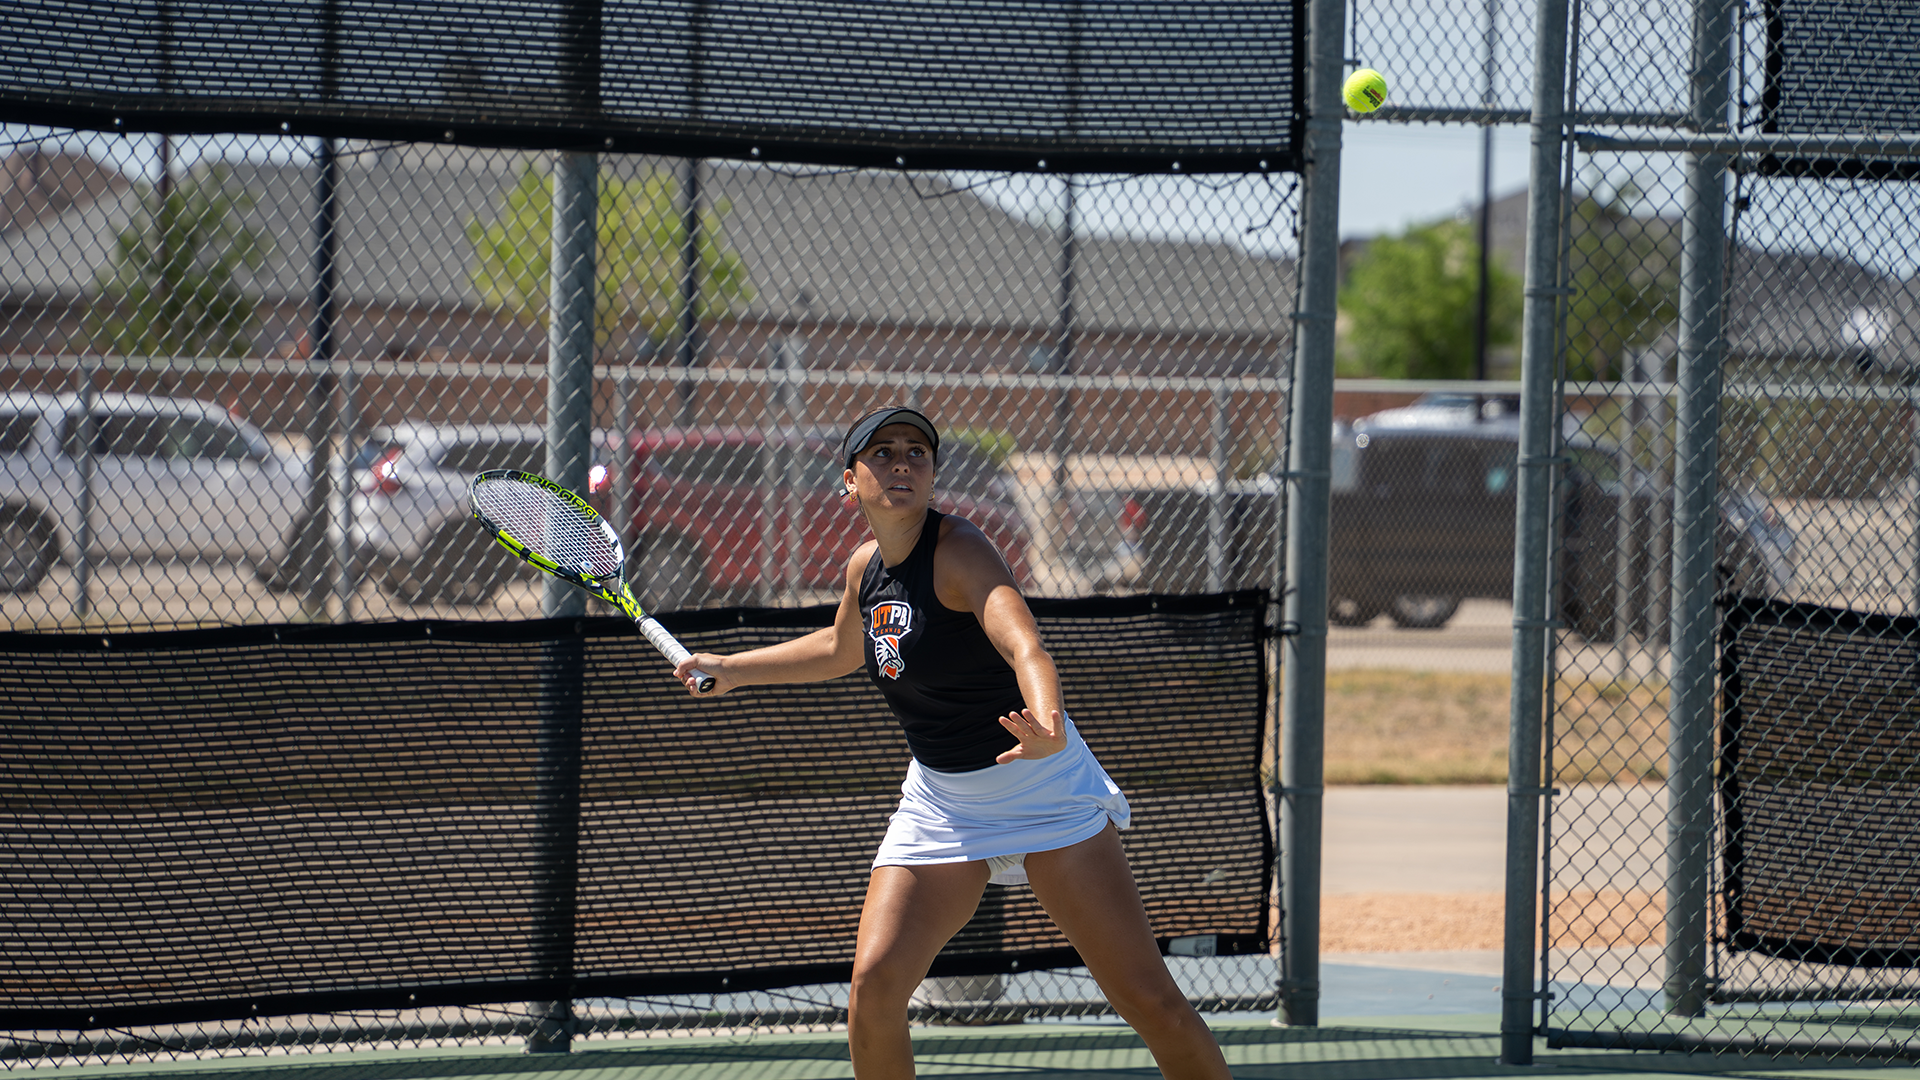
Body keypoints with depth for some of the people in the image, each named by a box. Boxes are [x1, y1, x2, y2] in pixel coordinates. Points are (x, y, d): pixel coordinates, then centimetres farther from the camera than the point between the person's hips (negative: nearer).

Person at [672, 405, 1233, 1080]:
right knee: (875, 982, -12)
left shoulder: (958, 553, -19)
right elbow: (842, 648, 27)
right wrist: (733, 669, 27)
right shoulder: (866, 568, 2)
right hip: (938, 800, 6)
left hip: (1038, 784, -6)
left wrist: (1048, 728, -58)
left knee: (1147, 998, -12)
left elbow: (1024, 647, -38)